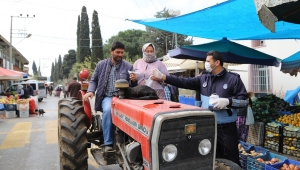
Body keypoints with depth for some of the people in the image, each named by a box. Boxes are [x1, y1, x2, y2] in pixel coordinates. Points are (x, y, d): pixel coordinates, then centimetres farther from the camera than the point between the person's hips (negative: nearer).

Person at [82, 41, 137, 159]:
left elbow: (132, 86, 8)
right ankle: (108, 144, -25)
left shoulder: (128, 67, 8)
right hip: (107, 97, 0)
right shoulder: (101, 64, 10)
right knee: (107, 110, -35)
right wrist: (90, 91, -5)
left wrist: (134, 80, -15)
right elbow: (93, 80, 15)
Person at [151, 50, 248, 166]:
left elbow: (245, 100, -5)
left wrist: (228, 101, -20)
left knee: (230, 160, 5)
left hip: (226, 128, -4)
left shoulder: (233, 79, -5)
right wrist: (163, 77, -6)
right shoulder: (204, 78, 7)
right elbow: (184, 82, 1)